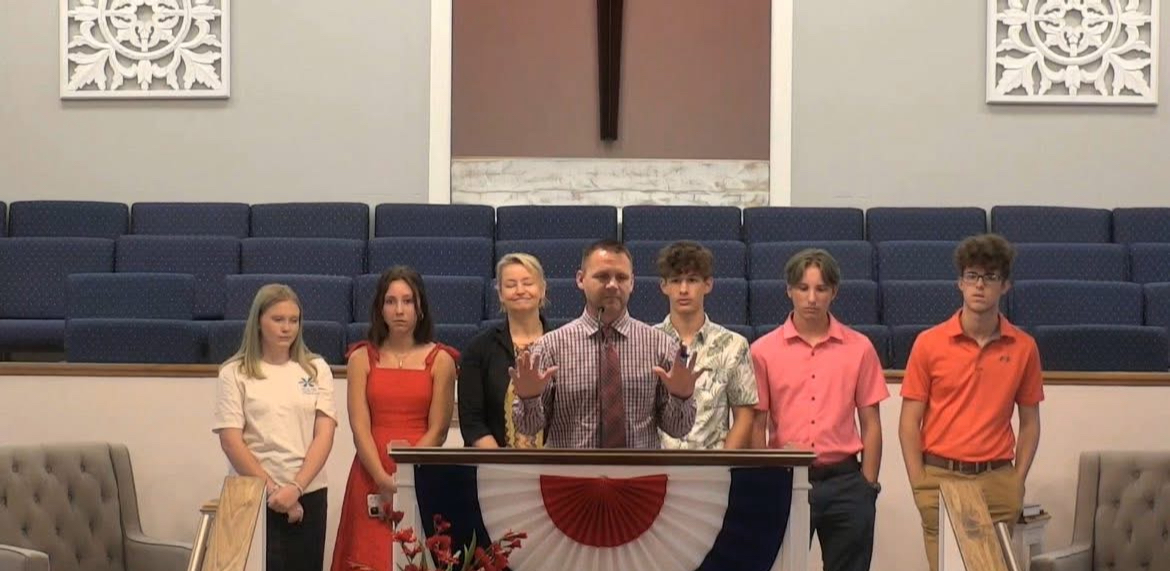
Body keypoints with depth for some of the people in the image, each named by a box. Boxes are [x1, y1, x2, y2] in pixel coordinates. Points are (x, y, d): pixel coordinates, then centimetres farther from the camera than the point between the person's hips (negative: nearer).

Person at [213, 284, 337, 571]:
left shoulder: (317, 370, 10)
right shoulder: (235, 373, 3)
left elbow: (324, 434, 1)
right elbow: (231, 441, -4)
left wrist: (296, 488, -12)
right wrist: (272, 490, -11)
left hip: (309, 494, 2)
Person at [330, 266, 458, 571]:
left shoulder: (440, 360, 4)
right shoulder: (362, 358, 7)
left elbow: (438, 430, -1)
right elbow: (359, 427, -1)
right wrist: (383, 479, -13)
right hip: (371, 476, 1)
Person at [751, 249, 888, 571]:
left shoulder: (859, 348, 4)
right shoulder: (763, 351, 1)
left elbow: (870, 424, 6)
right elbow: (756, 424, 3)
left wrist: (868, 485, 1)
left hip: (844, 481, 1)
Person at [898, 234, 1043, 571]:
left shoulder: (1023, 348, 4)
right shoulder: (930, 344, -1)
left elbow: (1029, 423, 10)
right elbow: (909, 422, 0)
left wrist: (1017, 482, 0)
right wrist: (919, 485, -7)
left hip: (997, 480, 1)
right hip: (940, 476, -1)